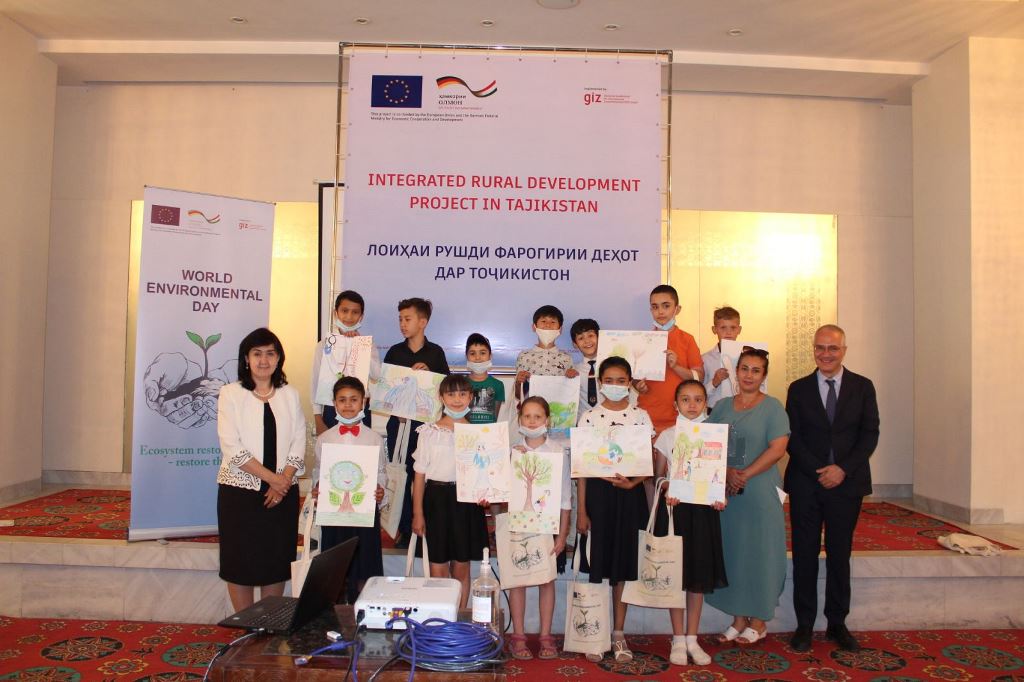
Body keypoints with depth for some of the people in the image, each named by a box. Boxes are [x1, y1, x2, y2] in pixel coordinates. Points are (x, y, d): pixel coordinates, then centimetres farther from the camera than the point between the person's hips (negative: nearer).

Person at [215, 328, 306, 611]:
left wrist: (283, 482, -10)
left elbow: (298, 444, 4)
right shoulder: (231, 393, -3)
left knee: (277, 562, 8)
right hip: (241, 490, -3)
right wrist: (271, 477, -15)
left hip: (282, 492, 3)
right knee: (241, 563, 5)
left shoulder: (290, 395, 8)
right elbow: (232, 448, -11)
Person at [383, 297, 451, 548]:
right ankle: (405, 529, 12)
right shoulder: (395, 352, 7)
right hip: (399, 420, 1)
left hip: (427, 421, -1)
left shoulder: (435, 352, 4)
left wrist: (428, 372, -11)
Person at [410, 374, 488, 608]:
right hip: (437, 498, -1)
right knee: (438, 569, 2)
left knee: (461, 568, 10)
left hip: (467, 500, 2)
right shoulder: (430, 432, 0)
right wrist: (417, 513, -3)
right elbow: (420, 475, 0)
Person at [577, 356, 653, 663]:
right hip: (597, 493, -1)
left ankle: (618, 634, 20)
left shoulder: (641, 417, 4)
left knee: (624, 564, 7)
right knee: (597, 563, 2)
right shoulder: (589, 418, 1)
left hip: (630, 495, 1)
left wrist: (632, 482, -18)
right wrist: (581, 511, -4)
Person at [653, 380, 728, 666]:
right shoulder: (667, 436, 1)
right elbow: (659, 475, 3)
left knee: (700, 573, 6)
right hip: (673, 507, -1)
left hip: (703, 508, 1)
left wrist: (719, 496, -14)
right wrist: (667, 491, -17)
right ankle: (678, 639, 15)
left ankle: (692, 639, 19)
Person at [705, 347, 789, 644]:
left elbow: (778, 448, -11)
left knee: (758, 551, 2)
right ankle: (739, 618, 19)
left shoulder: (772, 407, -2)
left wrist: (745, 475, -15)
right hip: (725, 492, 4)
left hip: (760, 492, -4)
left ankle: (758, 621, 15)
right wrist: (727, 472, -10)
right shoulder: (721, 407, 11)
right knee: (731, 551, 7)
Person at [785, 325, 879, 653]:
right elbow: (792, 437, 1)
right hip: (806, 484, 0)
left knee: (839, 555, 8)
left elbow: (870, 434, -1)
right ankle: (804, 624, 13)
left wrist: (843, 469, -12)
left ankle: (837, 623, 20)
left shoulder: (862, 387, 5)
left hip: (847, 483, 0)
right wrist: (818, 471, -11)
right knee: (805, 555, 3)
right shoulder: (799, 389, 5)